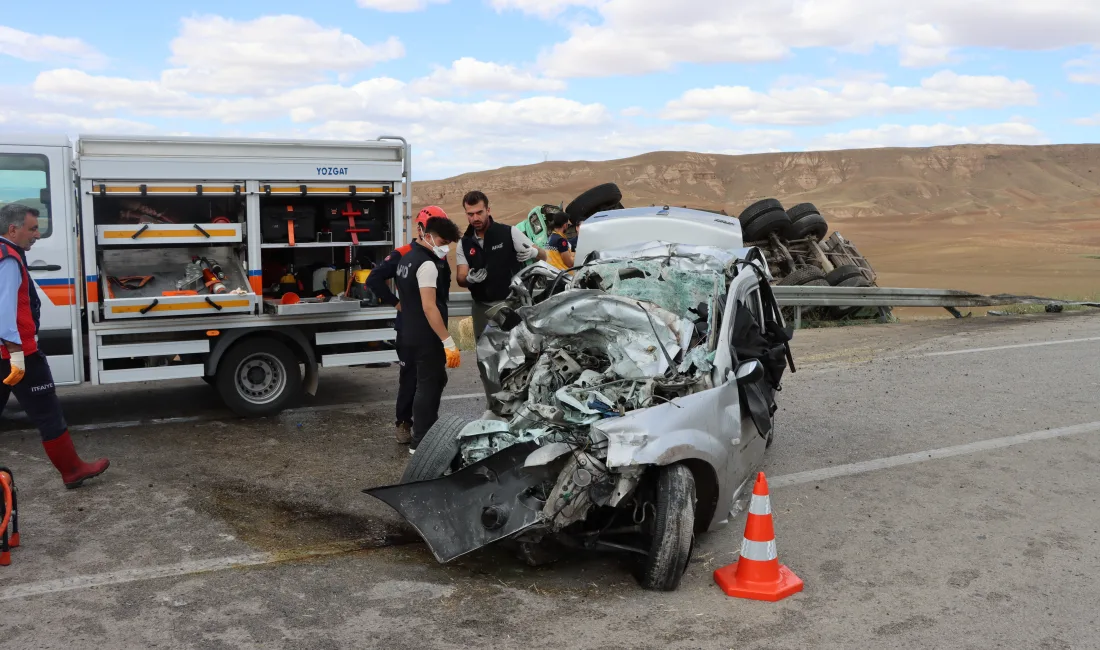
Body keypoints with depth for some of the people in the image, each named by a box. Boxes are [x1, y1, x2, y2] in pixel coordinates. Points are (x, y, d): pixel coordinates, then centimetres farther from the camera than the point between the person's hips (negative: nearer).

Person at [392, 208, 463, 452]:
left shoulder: (407, 258, 13)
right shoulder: (428, 264, -19)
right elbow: (429, 307, -26)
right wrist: (448, 343, -27)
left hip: (411, 334, 10)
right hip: (427, 338, -10)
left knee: (435, 380, 20)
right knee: (428, 386, -2)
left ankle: (430, 431, 29)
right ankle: (421, 442, 4)